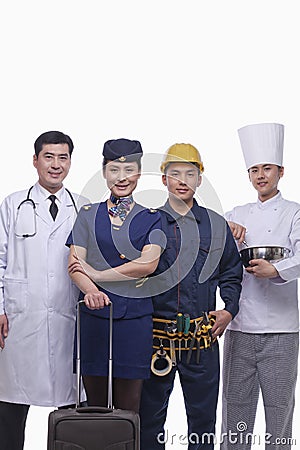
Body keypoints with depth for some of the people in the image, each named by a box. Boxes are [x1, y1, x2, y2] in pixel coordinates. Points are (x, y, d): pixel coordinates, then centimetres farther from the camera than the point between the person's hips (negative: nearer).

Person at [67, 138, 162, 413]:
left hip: (135, 317, -1)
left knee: (129, 406, 3)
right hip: (93, 315, 1)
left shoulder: (151, 218, 8)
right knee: (94, 405, 7)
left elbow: (148, 264, -7)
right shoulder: (88, 215, 11)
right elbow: (75, 264, 0)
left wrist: (98, 274, -10)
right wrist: (90, 290, -21)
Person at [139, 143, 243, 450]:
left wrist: (229, 310, 4)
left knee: (203, 416, 10)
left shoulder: (216, 225, 8)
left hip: (203, 338, 2)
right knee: (150, 415, 9)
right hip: (156, 335, -1)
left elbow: (231, 273, 17)